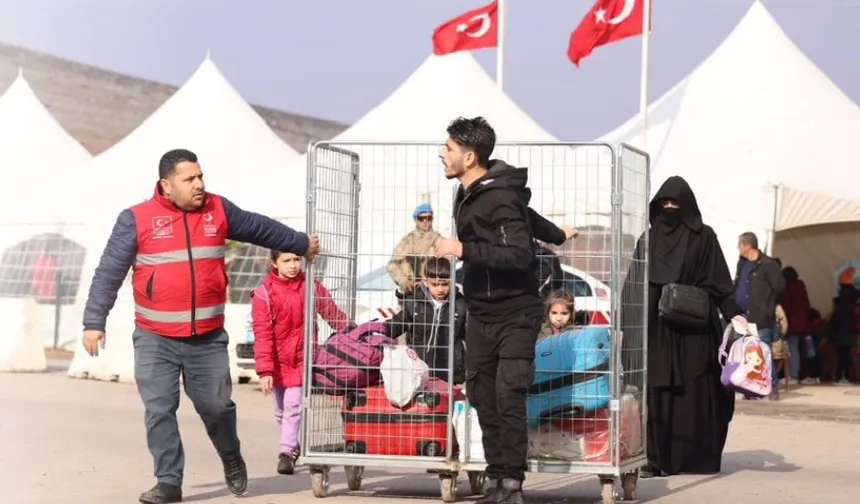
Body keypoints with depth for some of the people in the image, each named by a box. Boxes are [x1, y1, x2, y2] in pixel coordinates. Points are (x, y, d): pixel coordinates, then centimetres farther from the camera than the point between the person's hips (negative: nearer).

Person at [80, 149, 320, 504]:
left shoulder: (218, 210, 5)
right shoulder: (137, 219, -6)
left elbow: (260, 228, 20)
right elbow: (109, 273, -4)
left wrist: (301, 244, 30)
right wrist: (94, 322, -9)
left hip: (208, 338, 2)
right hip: (156, 340, -2)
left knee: (217, 405, 7)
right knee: (159, 411, -1)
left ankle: (232, 459, 34)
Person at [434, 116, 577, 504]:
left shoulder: (500, 197, -18)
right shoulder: (467, 193, 9)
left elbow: (520, 255, -27)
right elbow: (524, 215, 24)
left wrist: (462, 250, -27)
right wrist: (556, 236, 39)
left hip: (515, 315, -8)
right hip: (480, 314, 8)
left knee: (508, 396, -13)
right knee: (482, 396, 6)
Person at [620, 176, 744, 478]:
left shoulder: (703, 237, 5)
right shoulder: (648, 239, 12)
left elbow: (719, 282, 2)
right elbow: (634, 284, 10)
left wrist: (732, 314, -9)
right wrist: (626, 324, 6)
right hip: (655, 328, 2)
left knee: (694, 392, -1)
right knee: (657, 393, -2)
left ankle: (697, 457, 6)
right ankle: (657, 458, 0)